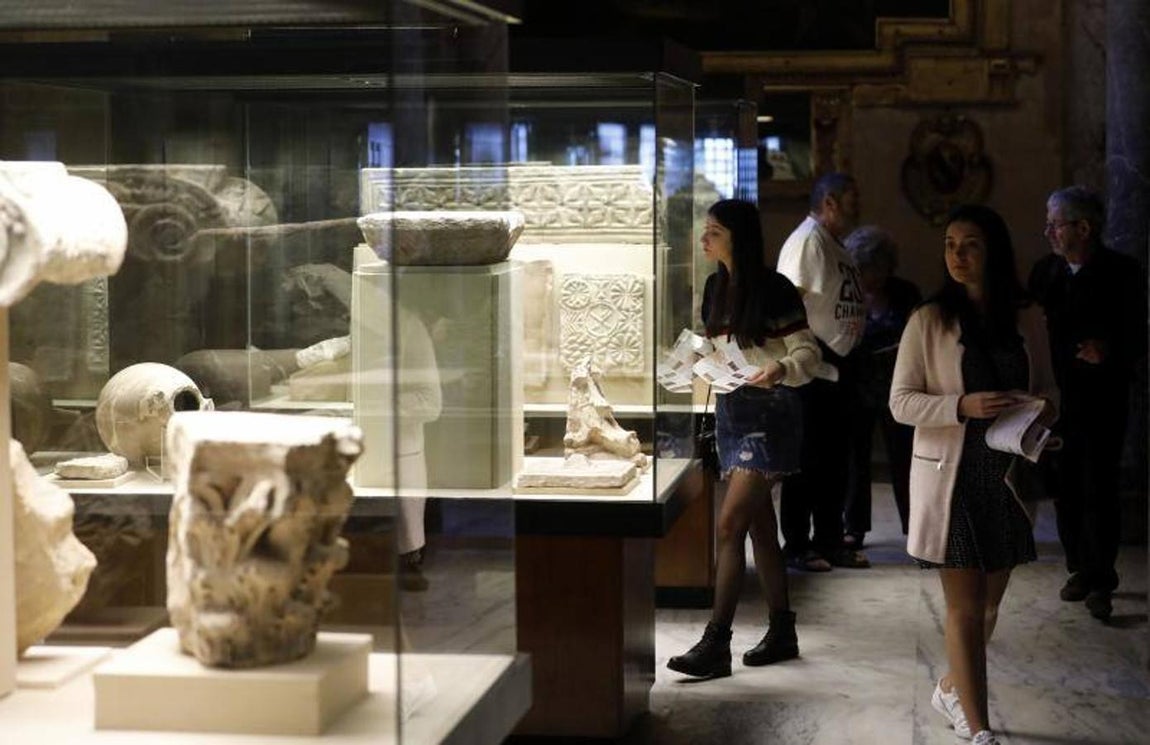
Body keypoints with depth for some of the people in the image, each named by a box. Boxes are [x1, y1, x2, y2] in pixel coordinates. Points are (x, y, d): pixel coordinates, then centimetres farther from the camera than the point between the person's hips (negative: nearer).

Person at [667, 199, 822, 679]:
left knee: (730, 523, -13)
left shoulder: (774, 290, -12)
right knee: (759, 524, 13)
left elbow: (808, 352, -12)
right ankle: (782, 632, 22)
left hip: (768, 410, -8)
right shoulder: (716, 287, 10)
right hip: (729, 406, 8)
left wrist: (780, 369, -30)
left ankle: (716, 643, -13)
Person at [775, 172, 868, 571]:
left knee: (835, 456, 12)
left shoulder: (837, 245, 17)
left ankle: (830, 541, 20)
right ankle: (796, 546, 4)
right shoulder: (808, 240, -12)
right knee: (807, 458, -3)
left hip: (837, 365, 9)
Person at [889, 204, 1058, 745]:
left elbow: (1047, 389, 14)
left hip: (1007, 475, 4)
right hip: (952, 476, -4)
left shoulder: (1027, 320, 4)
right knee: (965, 605, -3)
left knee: (990, 600, 14)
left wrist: (1043, 410, -10)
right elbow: (901, 402, -6)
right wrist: (963, 406, -22)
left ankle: (951, 689, 38)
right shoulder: (929, 321, -5)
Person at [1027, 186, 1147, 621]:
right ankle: (1080, 569, 21)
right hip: (1056, 398, 4)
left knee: (1099, 490, -5)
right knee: (1065, 487, 7)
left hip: (1102, 400, -4)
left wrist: (1110, 353, -25)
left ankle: (1100, 580, 2)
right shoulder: (1045, 271, 5)